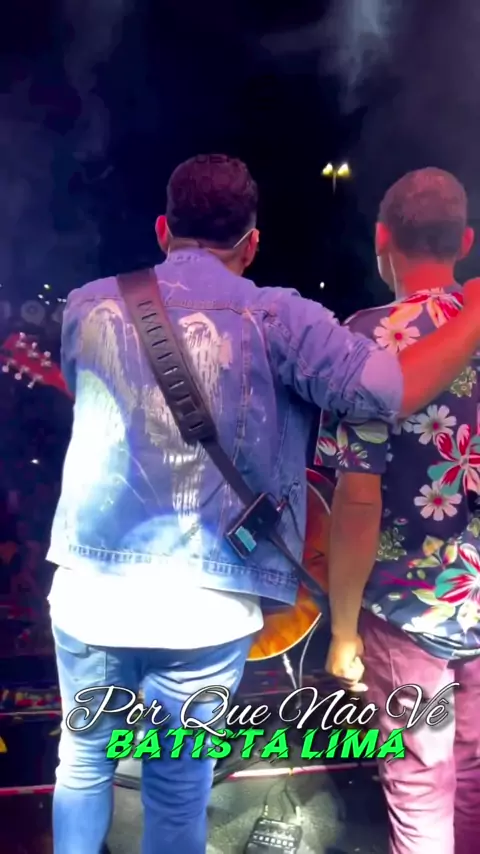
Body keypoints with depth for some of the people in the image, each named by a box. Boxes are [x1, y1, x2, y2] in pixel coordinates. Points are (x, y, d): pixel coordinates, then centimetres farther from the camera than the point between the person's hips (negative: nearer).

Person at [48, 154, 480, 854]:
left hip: (91, 591, 3)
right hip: (204, 607, -2)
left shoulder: (87, 306, 4)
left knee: (83, 761, 26)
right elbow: (396, 391, -15)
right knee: (179, 786, 18)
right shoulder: (275, 317, -9)